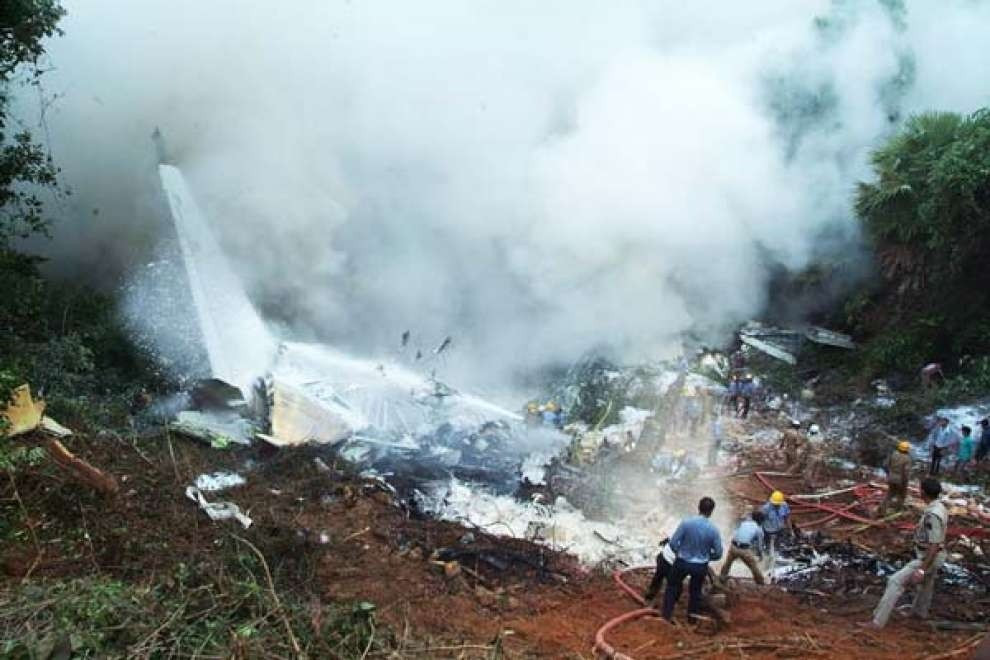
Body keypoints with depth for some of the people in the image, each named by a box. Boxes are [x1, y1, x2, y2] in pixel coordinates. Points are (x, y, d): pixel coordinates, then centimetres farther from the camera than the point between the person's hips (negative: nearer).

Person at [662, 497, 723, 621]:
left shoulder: (686, 523, -20)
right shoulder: (713, 530, -16)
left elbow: (673, 543, -15)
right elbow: (718, 554, -7)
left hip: (682, 563, -1)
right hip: (701, 566, 1)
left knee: (672, 586, 22)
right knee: (695, 591, 24)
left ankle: (666, 614, 28)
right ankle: (692, 617, 37)